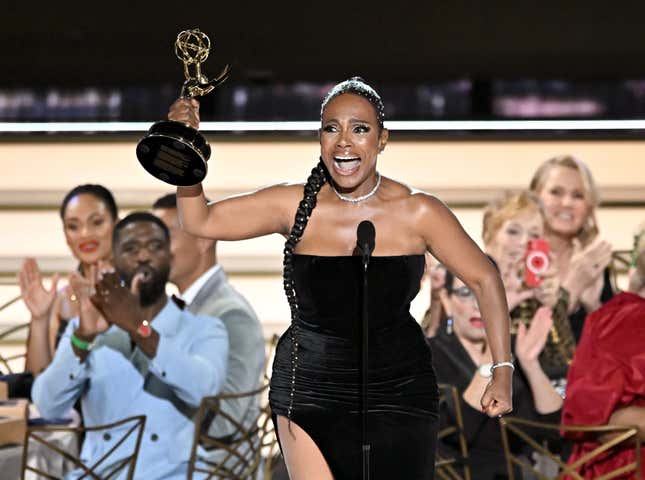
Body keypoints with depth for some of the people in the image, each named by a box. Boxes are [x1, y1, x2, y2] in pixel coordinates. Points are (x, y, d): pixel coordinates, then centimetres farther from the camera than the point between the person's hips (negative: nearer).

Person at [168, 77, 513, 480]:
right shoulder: (296, 206, -5)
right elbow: (200, 220, -2)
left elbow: (484, 278, 1)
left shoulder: (416, 212, -8)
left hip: (396, 391, -1)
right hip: (310, 385, 1)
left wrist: (503, 371, -4)